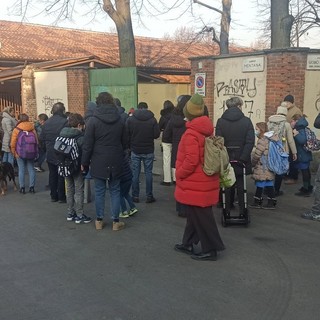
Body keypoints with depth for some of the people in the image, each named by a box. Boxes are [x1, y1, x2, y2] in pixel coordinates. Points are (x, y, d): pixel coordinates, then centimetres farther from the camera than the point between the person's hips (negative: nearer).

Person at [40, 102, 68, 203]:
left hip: (50, 154, 5)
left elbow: (41, 138, 6)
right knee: (62, 175, 5)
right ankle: (61, 197, 9)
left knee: (52, 174, 14)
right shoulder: (65, 122, -15)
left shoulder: (46, 123, 2)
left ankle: (53, 196, 20)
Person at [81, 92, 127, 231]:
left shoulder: (92, 121, -8)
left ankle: (99, 220, 16)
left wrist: (84, 163, 0)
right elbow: (125, 143, 9)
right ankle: (115, 221, 12)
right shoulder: (119, 120, 4)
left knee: (99, 191, 7)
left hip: (98, 162, -2)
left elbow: (87, 145, -9)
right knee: (115, 191, 9)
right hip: (115, 162, 3)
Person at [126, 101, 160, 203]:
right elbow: (156, 135, -9)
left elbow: (127, 134, -4)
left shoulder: (130, 119, -4)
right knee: (148, 173, 7)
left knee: (135, 174, 8)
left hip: (135, 150, 1)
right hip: (148, 151, 0)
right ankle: (149, 196, 9)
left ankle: (135, 196, 12)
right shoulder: (152, 119, -6)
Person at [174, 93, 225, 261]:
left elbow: (191, 160, -26)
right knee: (195, 214, 18)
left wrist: (179, 174, -10)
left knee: (201, 217, 0)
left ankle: (210, 249, 9)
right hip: (203, 181, 9)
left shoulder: (191, 133, -20)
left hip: (195, 183, -9)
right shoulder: (206, 130, 9)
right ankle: (188, 244, 30)